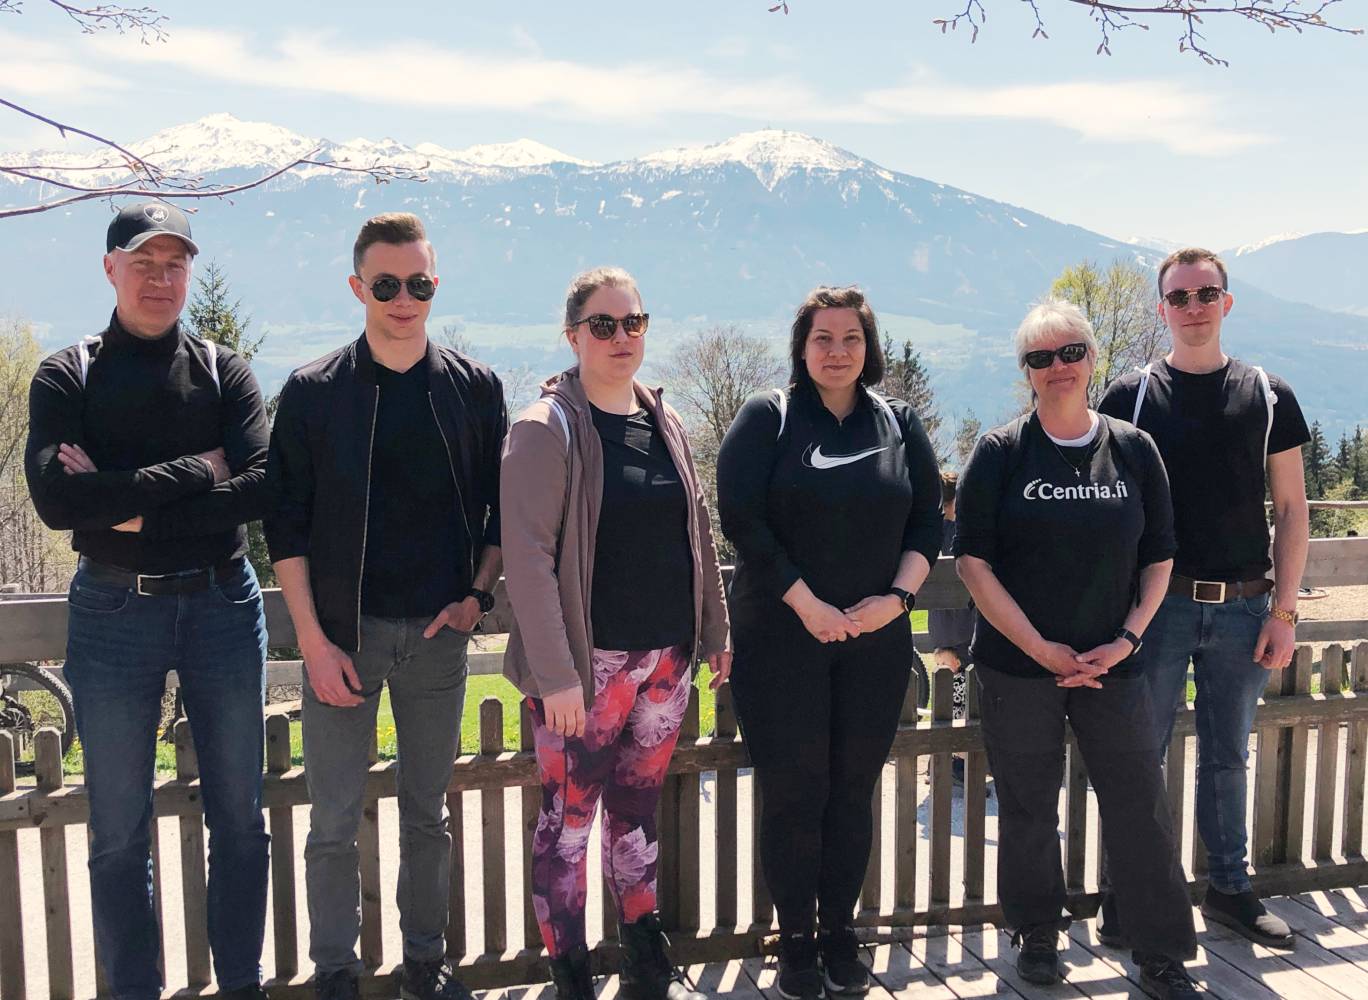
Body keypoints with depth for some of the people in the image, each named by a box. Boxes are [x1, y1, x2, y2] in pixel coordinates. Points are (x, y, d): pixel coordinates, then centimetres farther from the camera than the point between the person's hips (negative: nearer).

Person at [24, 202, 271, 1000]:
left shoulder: (224, 371, 5)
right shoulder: (67, 378, 2)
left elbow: (261, 487, -10)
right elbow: (56, 498, -14)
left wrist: (136, 509, -15)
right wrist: (195, 471, -13)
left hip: (222, 603, 1)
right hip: (114, 611, -1)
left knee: (240, 819, 9)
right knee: (119, 833, 7)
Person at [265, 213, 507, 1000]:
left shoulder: (475, 388, 3)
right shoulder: (314, 392, -2)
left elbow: (504, 507, 9)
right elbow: (287, 527, -3)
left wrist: (479, 594, -5)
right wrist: (315, 641, -8)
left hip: (439, 634, 2)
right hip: (343, 635, -1)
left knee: (428, 813, 13)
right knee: (334, 823, 6)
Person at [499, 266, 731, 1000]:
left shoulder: (665, 422, 8)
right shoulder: (546, 429, -10)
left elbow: (697, 532, 15)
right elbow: (528, 557, -15)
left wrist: (714, 632, 13)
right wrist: (556, 674, -18)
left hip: (667, 656, 6)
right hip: (590, 661, -5)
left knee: (637, 808, 18)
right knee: (568, 818, 5)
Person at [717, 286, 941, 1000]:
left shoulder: (900, 424, 10)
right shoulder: (768, 418, -1)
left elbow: (927, 521, 9)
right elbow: (740, 517, -10)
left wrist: (898, 596, -6)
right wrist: (805, 602, -14)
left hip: (877, 641, 3)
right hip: (782, 639, -3)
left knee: (853, 789, 8)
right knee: (792, 790, 1)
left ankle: (840, 932, 22)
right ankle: (795, 939, 16)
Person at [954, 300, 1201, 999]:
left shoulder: (1133, 450, 4)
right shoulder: (1001, 452, -3)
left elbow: (1159, 556, 8)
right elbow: (972, 561, -7)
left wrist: (1128, 638, -6)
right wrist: (1042, 649, -11)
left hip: (1111, 665, 2)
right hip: (1018, 667, -1)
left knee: (1141, 807, 2)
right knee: (1028, 809, 8)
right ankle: (1036, 934, 29)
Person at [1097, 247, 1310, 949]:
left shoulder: (1268, 397, 5)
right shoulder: (1130, 396, 0)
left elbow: (1291, 509, 7)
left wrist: (1283, 611, 1)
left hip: (1242, 605, 2)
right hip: (1159, 602, -2)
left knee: (1229, 756, 14)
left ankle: (1229, 888, 29)